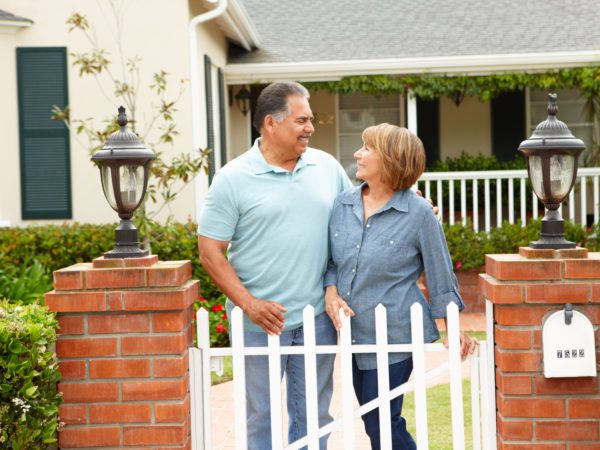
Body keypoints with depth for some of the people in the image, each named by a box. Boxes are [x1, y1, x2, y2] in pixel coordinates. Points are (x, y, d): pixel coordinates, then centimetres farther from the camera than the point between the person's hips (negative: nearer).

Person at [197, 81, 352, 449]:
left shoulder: (327, 166, 4)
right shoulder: (233, 179, -7)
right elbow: (210, 250, -7)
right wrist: (249, 304, -14)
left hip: (317, 315, 4)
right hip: (262, 319, -3)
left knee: (314, 413, 14)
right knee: (262, 417, 8)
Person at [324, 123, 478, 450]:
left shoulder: (418, 213, -10)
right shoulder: (343, 204, 3)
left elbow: (440, 275, -3)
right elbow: (331, 260, 11)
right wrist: (331, 293, -8)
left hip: (394, 335, -6)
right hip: (353, 334, 6)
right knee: (374, 421, 15)